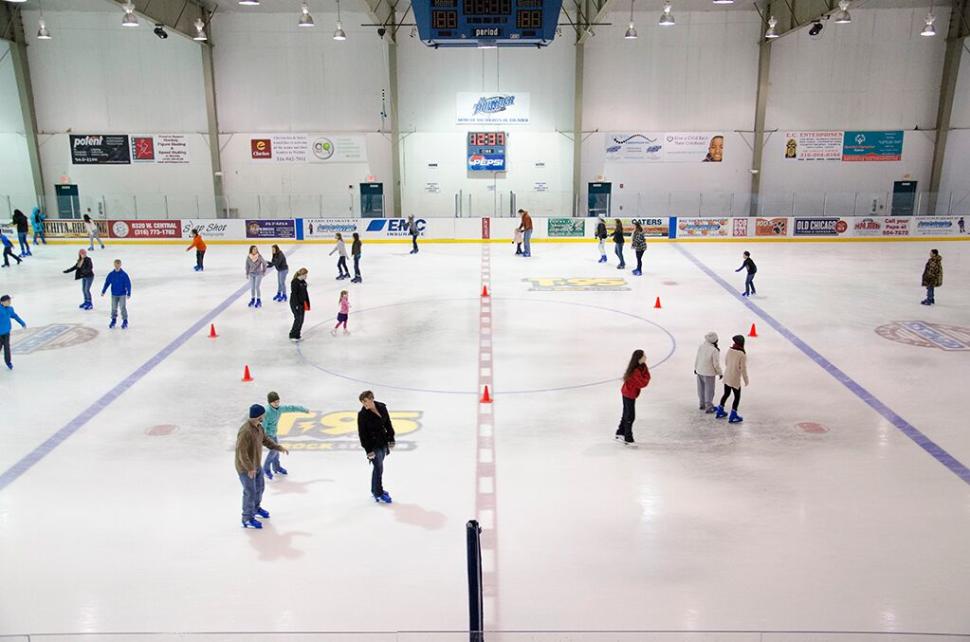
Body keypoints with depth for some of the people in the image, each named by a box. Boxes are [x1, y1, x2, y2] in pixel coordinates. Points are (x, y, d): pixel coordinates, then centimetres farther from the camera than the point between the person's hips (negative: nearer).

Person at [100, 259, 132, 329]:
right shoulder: (111, 274, -2)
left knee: (123, 308, -2)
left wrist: (129, 293, -12)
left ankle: (125, 322, 9)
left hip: (122, 294, -3)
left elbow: (128, 284, -9)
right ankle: (113, 320, 24)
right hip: (114, 294, 3)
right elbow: (107, 283, 5)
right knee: (114, 308, 10)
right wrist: (103, 291, 2)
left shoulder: (124, 274, -11)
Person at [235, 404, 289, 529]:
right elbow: (241, 451, -32)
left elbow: (265, 440, 10)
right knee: (250, 492, 2)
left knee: (260, 486, 23)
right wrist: (250, 468, -31)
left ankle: (256, 508, 47)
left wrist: (280, 448, 2)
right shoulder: (246, 431, -34)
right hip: (245, 467, -9)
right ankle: (247, 519, 18)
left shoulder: (258, 426, -3)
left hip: (256, 464, 9)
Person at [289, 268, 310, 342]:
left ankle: (297, 336, 19)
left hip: (302, 303, 9)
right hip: (295, 304, -8)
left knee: (301, 320, 10)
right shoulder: (295, 282, -17)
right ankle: (292, 335, 2)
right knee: (298, 319, -9)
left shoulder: (303, 282, 9)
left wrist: (307, 304, 16)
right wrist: (296, 305, -20)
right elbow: (294, 294, -19)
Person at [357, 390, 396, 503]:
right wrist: (368, 450, -15)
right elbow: (362, 433, -15)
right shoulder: (362, 414, -18)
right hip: (373, 444, -5)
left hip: (383, 442, 5)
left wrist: (391, 439, 8)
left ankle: (375, 489, 33)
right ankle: (378, 494, 11)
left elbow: (388, 423, 7)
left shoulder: (382, 407, -4)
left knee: (378, 466, 17)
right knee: (378, 468, -3)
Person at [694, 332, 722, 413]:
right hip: (709, 373, -6)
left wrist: (695, 368, 19)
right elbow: (716, 364, -18)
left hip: (699, 371, 6)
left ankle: (701, 404, 35)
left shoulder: (700, 346, -8)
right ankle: (708, 407, 17)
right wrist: (720, 373, -2)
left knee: (701, 388, 20)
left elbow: (697, 358, 3)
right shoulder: (714, 350, -25)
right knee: (709, 390, 8)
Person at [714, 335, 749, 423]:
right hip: (735, 379, -6)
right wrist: (746, 380, -3)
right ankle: (733, 416, 18)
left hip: (727, 377, 6)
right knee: (737, 397, 12)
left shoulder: (729, 351, -6)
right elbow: (743, 369, -17)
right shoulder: (743, 355, -22)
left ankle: (719, 412, 35)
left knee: (726, 394, 24)